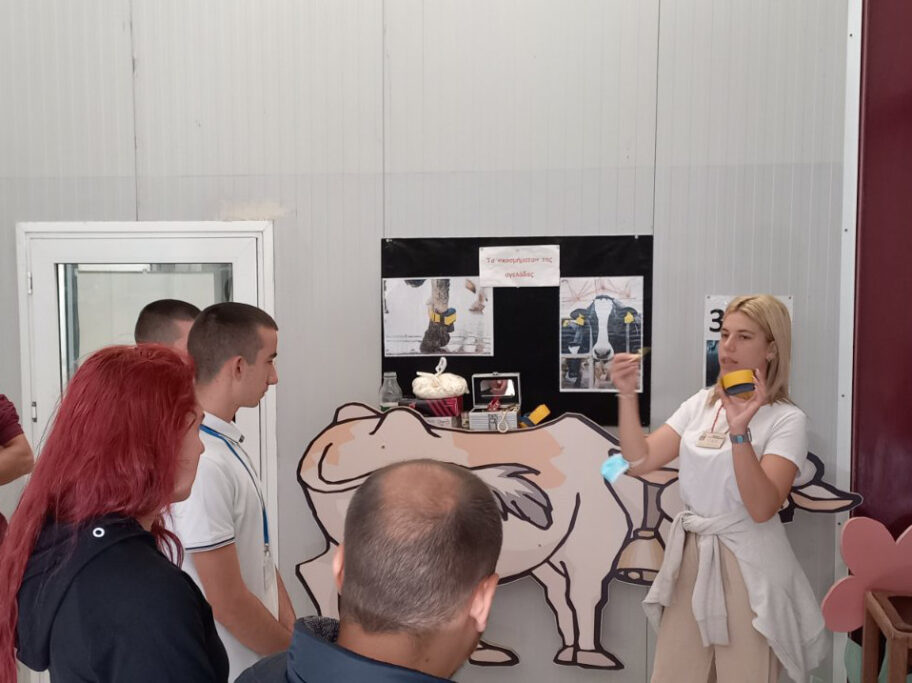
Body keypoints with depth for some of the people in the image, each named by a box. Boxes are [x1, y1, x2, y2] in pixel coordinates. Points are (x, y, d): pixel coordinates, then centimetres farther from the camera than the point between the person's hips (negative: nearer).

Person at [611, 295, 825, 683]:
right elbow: (640, 462, -1)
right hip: (689, 559, 5)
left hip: (746, 568, -5)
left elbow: (762, 508, -21)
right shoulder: (700, 405, 6)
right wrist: (627, 394, -9)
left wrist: (739, 430, -31)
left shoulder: (787, 420, -9)